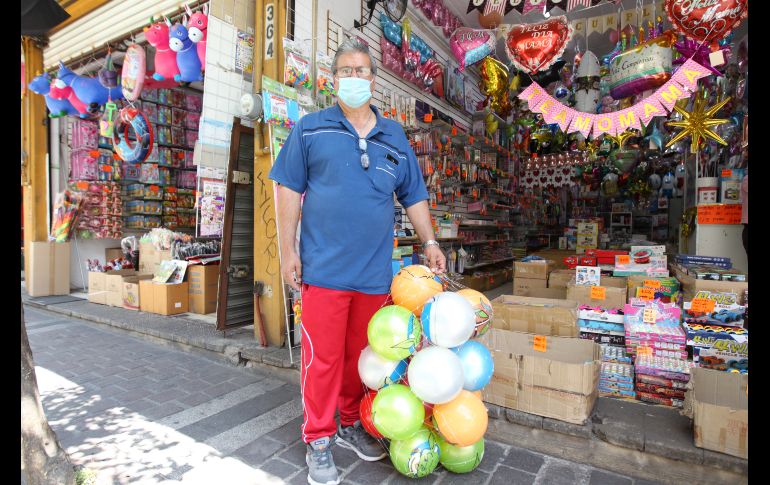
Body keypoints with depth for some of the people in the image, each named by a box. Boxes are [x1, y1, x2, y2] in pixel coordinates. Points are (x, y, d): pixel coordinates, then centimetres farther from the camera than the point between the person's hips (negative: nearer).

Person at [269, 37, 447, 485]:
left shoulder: (394, 136, 14)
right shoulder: (311, 129, 5)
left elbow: (414, 195, 17)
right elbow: (289, 190, 3)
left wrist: (429, 240, 7)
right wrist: (288, 250, -3)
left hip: (375, 271, 3)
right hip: (325, 268, -3)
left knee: (361, 355, 15)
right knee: (323, 358, 4)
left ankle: (351, 425, 37)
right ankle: (319, 441, 25)